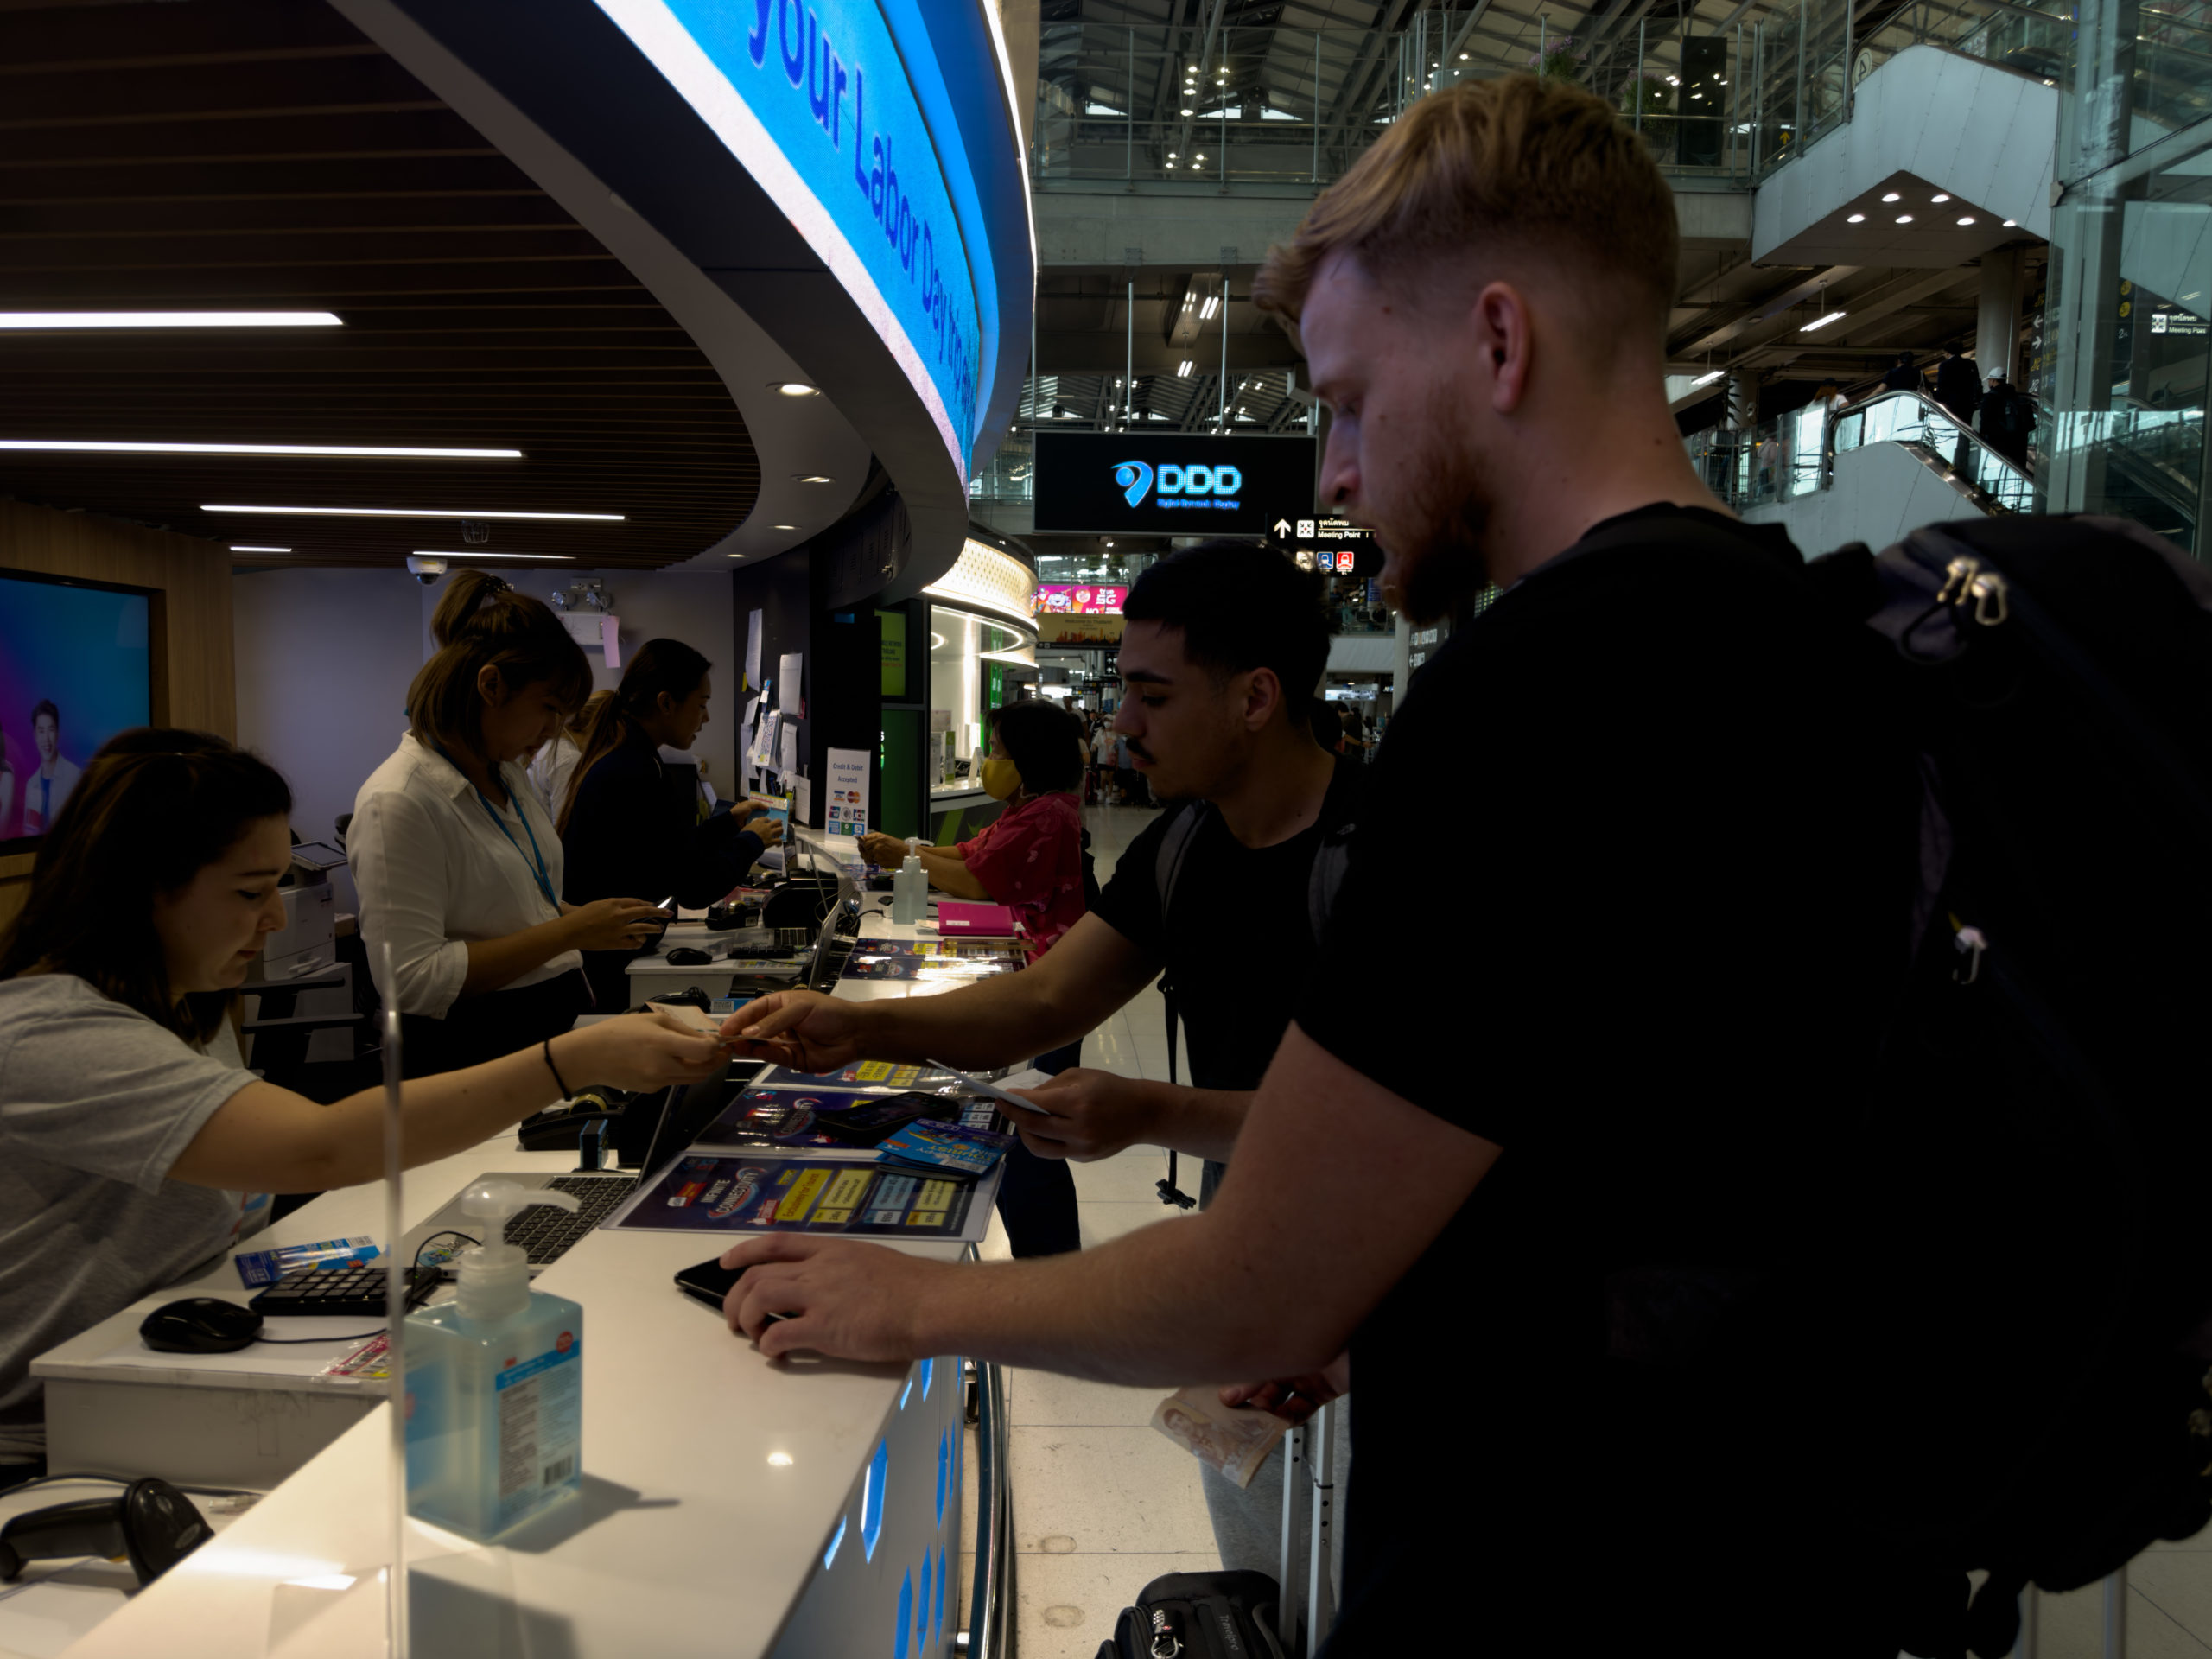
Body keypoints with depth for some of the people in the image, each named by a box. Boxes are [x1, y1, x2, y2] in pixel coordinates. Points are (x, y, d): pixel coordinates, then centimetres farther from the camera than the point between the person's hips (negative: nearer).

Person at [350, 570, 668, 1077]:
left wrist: (587, 918, 6)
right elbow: (412, 979, -23)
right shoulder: (397, 803, -17)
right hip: (476, 1049, -8)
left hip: (558, 1020, 8)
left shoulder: (507, 776, 12)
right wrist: (569, 931, -20)